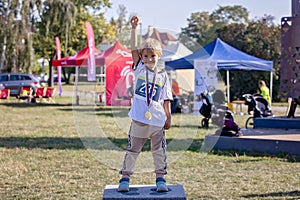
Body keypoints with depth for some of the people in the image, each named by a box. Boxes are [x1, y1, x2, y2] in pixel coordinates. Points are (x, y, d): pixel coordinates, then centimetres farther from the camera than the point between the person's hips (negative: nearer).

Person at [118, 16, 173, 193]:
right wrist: (134, 29, -12)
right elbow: (134, 49, -6)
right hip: (139, 119, 0)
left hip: (157, 120, 1)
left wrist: (169, 118, 4)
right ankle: (125, 178, 13)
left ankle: (160, 178, 17)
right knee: (133, 150, 7)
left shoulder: (163, 76, 5)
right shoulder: (139, 69, 4)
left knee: (159, 151, 8)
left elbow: (166, 100, 6)